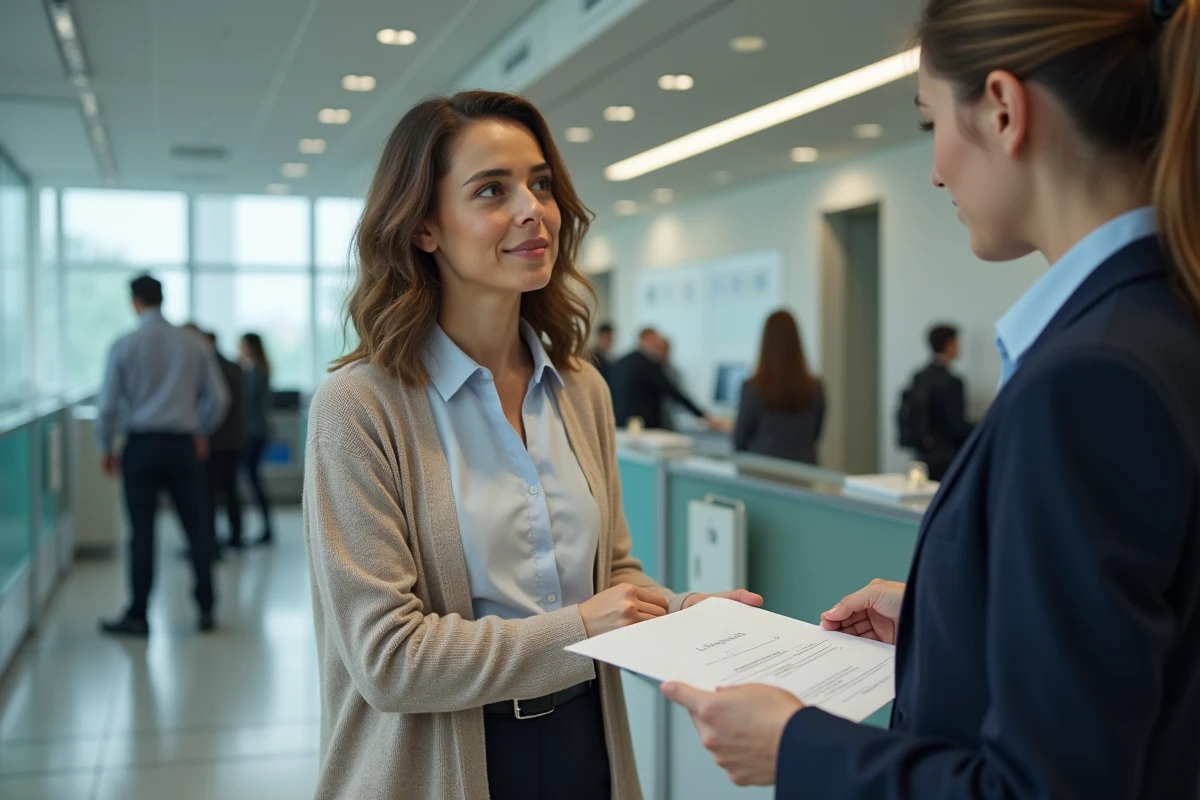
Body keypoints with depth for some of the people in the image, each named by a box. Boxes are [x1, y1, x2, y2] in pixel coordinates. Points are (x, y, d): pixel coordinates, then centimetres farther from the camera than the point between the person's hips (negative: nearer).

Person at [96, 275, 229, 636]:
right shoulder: (193, 344, 3)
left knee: (142, 532, 3)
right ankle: (206, 610, 12)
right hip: (181, 445, 2)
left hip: (141, 445, -2)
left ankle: (137, 616, 10)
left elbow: (107, 404, -3)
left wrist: (107, 448, 12)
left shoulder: (124, 346, -4)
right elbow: (218, 397, 6)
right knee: (196, 528, 8)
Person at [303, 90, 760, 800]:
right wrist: (576, 629, -19)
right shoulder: (361, 406, -17)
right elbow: (387, 659, -19)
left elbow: (611, 567, 10)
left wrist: (680, 611, -10)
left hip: (586, 742, 6)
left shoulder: (583, 389, 2)